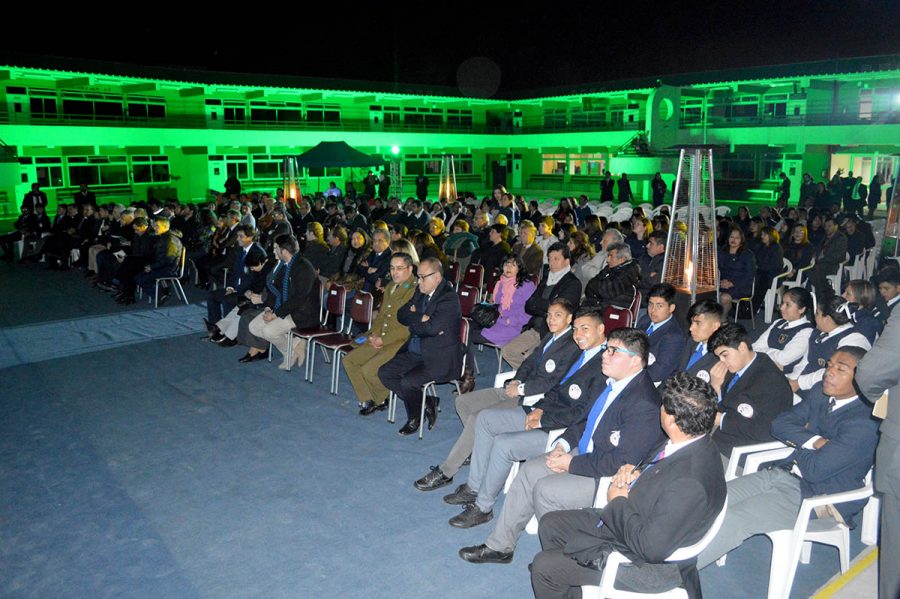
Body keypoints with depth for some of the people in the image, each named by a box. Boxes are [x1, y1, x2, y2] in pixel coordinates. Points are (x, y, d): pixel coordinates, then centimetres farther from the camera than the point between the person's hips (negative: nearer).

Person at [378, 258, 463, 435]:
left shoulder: (449, 298, -18)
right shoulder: (420, 292, 9)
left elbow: (432, 327, -27)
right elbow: (402, 315, 3)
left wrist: (413, 323, -9)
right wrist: (421, 319, -14)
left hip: (439, 359, -9)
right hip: (415, 352, 9)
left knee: (407, 382, -24)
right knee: (385, 373, -2)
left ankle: (415, 417, 7)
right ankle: (425, 403, 7)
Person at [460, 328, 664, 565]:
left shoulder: (644, 405, -27)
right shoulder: (615, 382, 1)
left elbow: (621, 462, -27)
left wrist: (572, 463, -18)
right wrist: (563, 443, 0)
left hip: (609, 477, -9)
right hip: (586, 451, 9)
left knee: (545, 489, -19)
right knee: (530, 470, 2)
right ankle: (499, 546, 13)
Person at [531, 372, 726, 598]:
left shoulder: (690, 484, -36)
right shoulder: (687, 443, -9)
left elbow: (651, 548, -31)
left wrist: (619, 502, -18)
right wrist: (633, 471, -8)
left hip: (644, 562, -9)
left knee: (543, 566, -5)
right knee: (549, 524, 15)